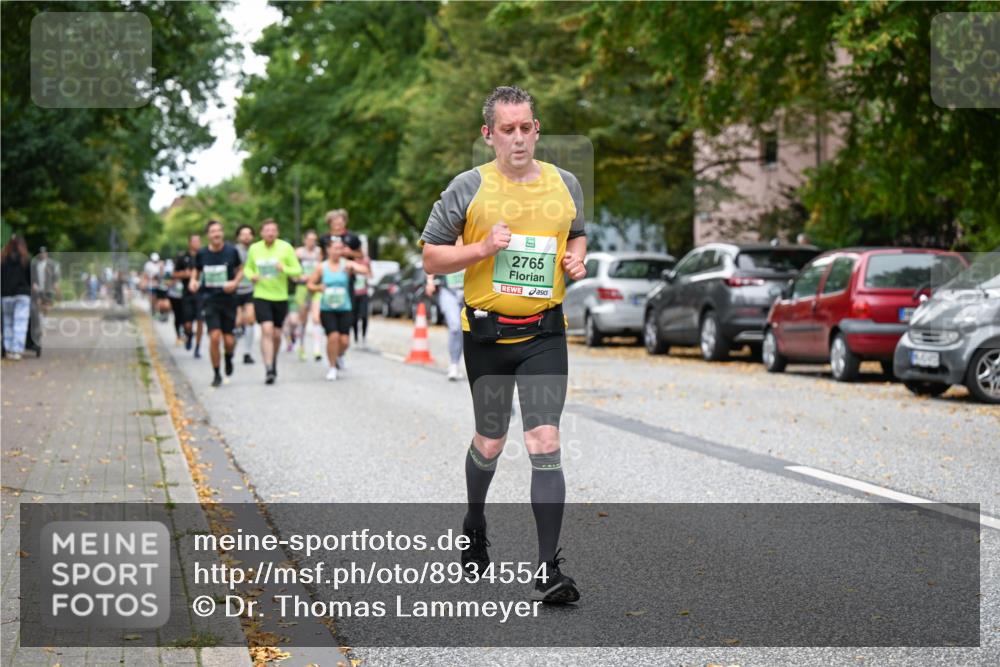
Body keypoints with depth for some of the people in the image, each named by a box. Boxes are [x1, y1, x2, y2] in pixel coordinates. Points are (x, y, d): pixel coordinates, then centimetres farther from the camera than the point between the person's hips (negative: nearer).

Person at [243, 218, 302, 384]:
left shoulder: (286, 247, -2)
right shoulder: (254, 249, 2)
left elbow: (298, 271, -1)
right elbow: (247, 268, 17)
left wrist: (285, 269, -21)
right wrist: (251, 276, -6)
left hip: (280, 297, 1)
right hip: (261, 296, -1)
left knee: (276, 334, 9)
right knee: (267, 330, -17)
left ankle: (273, 363, 34)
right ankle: (269, 369, -19)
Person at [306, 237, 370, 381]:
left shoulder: (347, 265, -2)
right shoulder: (322, 268, 1)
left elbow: (365, 271, -17)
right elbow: (310, 284, 10)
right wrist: (318, 288, -12)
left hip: (344, 309, 1)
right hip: (327, 309, -1)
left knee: (344, 340, -5)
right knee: (333, 336, -17)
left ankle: (337, 356, 30)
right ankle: (332, 367, 2)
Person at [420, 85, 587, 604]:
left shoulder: (565, 184, 5)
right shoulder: (468, 188, -4)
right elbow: (430, 257, -1)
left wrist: (576, 259, 2)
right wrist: (483, 247, -16)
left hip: (545, 332, 1)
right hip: (486, 332, -1)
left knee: (544, 443, -10)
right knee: (490, 442, 12)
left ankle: (548, 571, -8)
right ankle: (474, 523, 45)